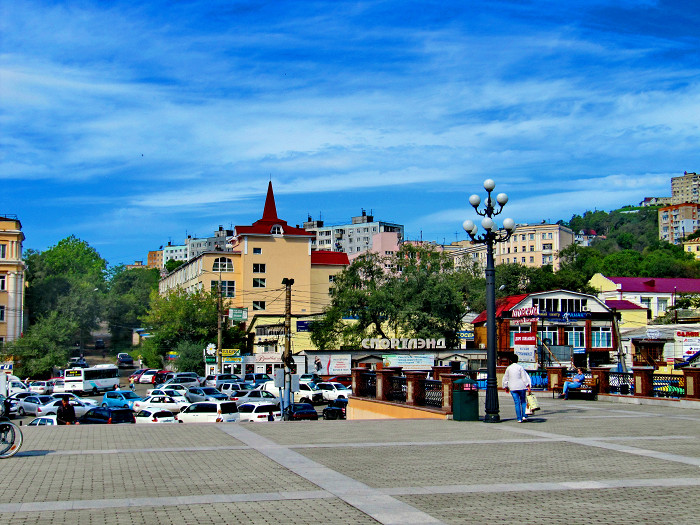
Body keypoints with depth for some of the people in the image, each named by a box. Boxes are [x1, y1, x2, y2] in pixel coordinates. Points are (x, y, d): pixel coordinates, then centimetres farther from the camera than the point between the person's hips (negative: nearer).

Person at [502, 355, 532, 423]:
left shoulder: (508, 368, 6)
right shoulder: (520, 367, -2)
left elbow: (505, 379, 11)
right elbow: (524, 378, -7)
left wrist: (506, 387, 24)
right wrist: (528, 386, -8)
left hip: (513, 388, 2)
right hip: (521, 387, -2)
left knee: (517, 403, 2)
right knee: (523, 401, 11)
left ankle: (519, 419, -1)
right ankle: (524, 416, -2)